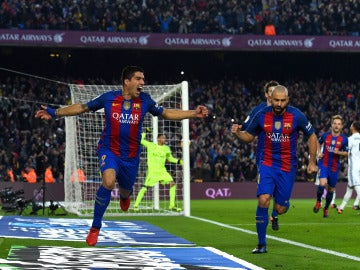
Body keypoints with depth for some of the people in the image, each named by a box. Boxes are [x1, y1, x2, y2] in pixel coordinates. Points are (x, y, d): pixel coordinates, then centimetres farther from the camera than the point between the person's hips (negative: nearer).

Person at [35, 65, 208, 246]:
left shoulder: (144, 101, -3)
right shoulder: (109, 98, -8)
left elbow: (167, 114, 9)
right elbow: (82, 108, 2)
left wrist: (194, 113, 1)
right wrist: (54, 113, -2)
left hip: (131, 155, 3)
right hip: (108, 150, -3)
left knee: (125, 192, 16)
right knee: (109, 181, -30)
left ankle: (124, 196, 61)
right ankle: (95, 227, -15)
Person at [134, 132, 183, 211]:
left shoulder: (166, 148, 8)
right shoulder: (151, 145, -3)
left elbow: (170, 158, 20)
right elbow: (140, 140, 0)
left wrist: (179, 161, 8)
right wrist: (145, 132, -3)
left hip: (162, 171, 4)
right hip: (152, 171, -4)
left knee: (173, 184, -8)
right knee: (145, 187, -9)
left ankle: (172, 205, -1)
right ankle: (136, 205, 5)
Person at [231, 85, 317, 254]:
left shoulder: (297, 116, -8)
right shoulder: (261, 115, -5)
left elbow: (312, 137, 5)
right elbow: (249, 137, 8)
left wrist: (312, 162, 2)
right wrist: (237, 133, -14)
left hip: (287, 167, 0)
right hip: (267, 164, 0)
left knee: (280, 209, 1)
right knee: (263, 199, -20)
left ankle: (282, 205, 43)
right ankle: (261, 244, -10)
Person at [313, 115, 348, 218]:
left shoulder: (344, 139, -6)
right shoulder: (325, 135, -4)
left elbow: (346, 153, 1)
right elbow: (319, 143, 18)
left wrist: (339, 152, -19)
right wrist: (319, 153, 3)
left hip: (335, 167, 1)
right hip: (324, 164, -1)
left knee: (331, 189, 11)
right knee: (322, 183, -24)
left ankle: (326, 208, 33)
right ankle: (318, 202, 2)